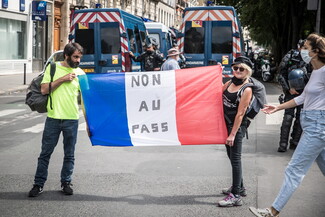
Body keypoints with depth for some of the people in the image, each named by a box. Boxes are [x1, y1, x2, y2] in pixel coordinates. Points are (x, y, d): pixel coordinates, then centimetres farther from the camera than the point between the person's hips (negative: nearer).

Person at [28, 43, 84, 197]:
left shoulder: (79, 73, 5)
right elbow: (44, 90, -6)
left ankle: (66, 183, 24)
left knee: (69, 155, 10)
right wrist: (62, 79, -13)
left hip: (72, 119, 1)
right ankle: (38, 184, 15)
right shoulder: (53, 68, 1)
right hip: (53, 118, -1)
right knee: (45, 153, 5)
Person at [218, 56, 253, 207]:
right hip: (226, 124, 8)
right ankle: (239, 187, 34)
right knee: (232, 157, 18)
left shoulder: (247, 89, -16)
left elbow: (240, 113, -18)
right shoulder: (229, 83, 7)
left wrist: (233, 134, -19)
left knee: (235, 159, -6)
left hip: (237, 126, -8)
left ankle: (236, 196, -2)